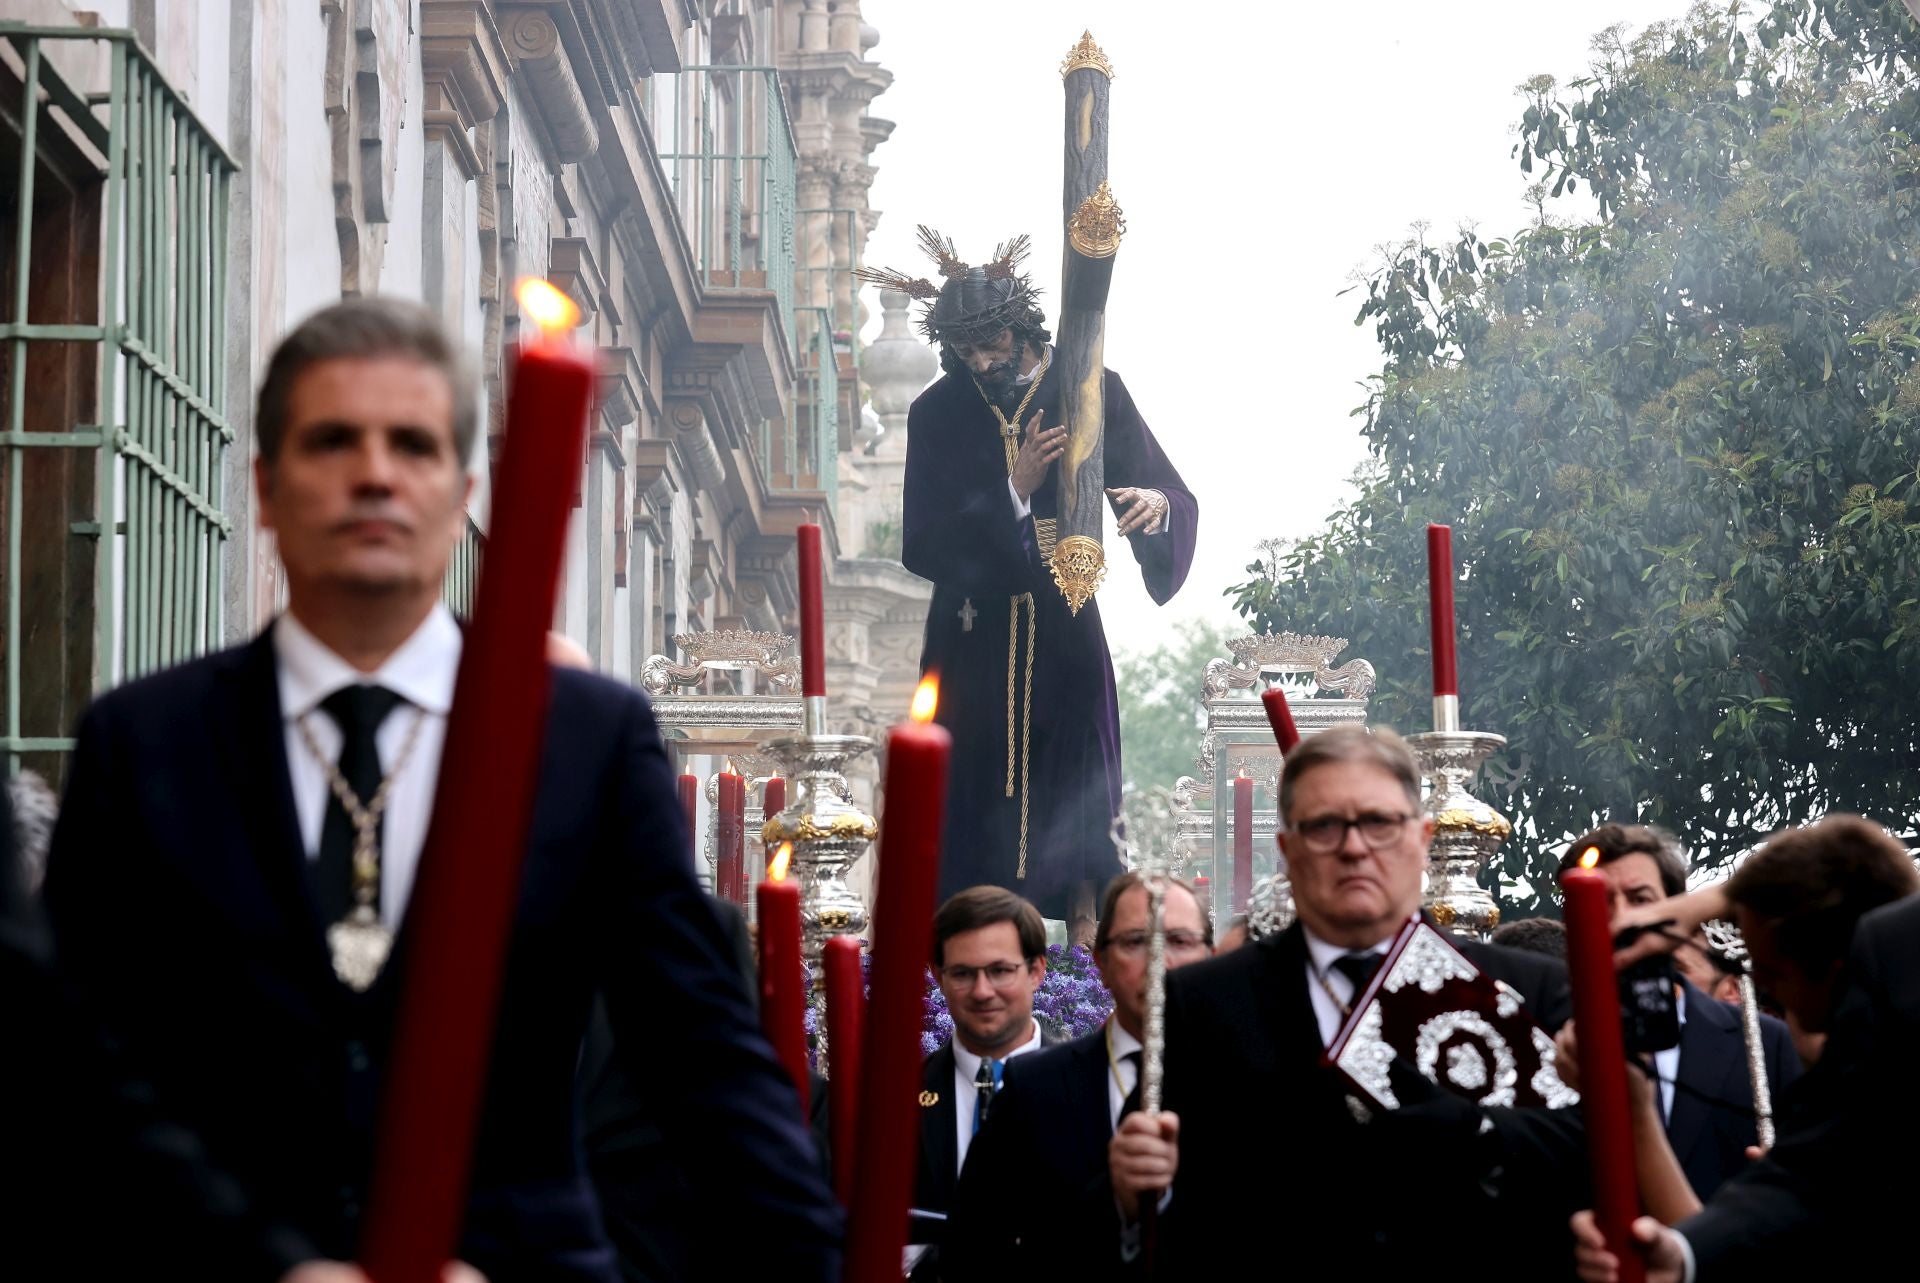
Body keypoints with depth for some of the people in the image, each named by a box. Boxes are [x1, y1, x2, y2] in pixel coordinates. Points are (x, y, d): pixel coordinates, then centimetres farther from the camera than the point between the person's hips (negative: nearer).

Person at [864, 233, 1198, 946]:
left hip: (1062, 624, 0)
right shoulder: (939, 415, 0)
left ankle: (1084, 936, -5)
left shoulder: (1088, 393, -2)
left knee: (1073, 781, -6)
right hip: (974, 629, 0)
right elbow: (922, 543, -6)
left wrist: (1155, 502, -30)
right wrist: (1014, 490, -15)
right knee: (976, 789, -4)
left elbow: (1172, 496, -5)